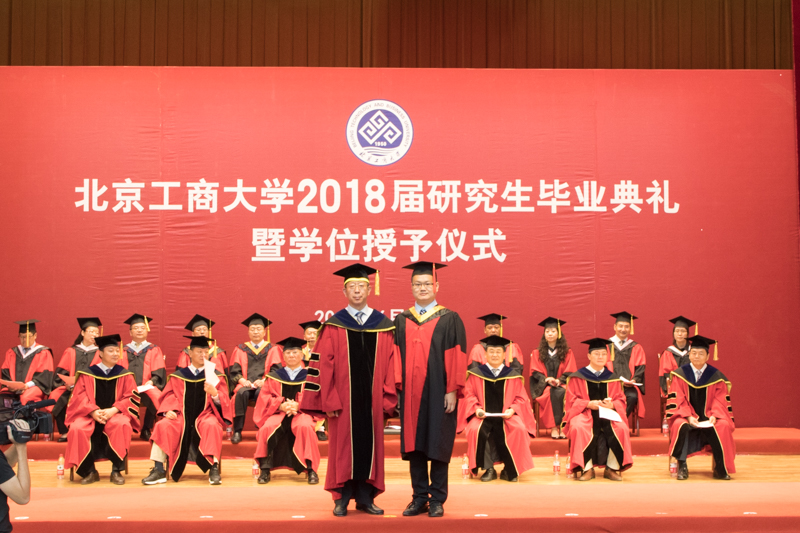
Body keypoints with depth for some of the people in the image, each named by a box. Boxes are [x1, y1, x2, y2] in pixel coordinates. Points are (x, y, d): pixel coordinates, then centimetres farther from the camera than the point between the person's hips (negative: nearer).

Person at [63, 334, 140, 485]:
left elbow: (132, 397, -1)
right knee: (77, 429, -31)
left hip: (115, 414, -1)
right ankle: (89, 471, -15)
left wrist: (113, 410, -17)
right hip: (89, 415, 1)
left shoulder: (124, 375, 8)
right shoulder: (88, 374, 7)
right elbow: (79, 397, -1)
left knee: (122, 425, -36)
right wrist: (93, 412, -19)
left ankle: (116, 471, -24)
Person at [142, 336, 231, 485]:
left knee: (212, 425, -35)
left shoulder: (216, 376, 12)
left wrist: (215, 394, -21)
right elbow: (168, 396, 9)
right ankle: (158, 470, -23)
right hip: (181, 417, 1)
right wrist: (168, 410, -13)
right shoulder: (178, 376, 16)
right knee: (163, 426, -27)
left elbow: (224, 403, 3)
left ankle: (214, 470, -31)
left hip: (205, 416, -1)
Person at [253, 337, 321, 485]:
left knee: (305, 427, -36)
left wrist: (298, 405, -18)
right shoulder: (274, 376, 15)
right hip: (278, 413, 1)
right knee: (267, 428, -32)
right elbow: (265, 397, 5)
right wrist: (281, 405, -14)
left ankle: (311, 469, -26)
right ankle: (265, 469, -21)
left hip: (302, 412, -1)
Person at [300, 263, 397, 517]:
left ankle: (365, 497, 18)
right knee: (342, 446, 4)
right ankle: (342, 498, 15)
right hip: (343, 401, -2)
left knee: (370, 446, 7)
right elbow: (324, 366, -3)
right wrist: (329, 401, -9)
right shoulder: (333, 327, 0)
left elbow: (390, 365, 3)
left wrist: (388, 400, -3)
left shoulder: (384, 326, 5)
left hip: (372, 401, 2)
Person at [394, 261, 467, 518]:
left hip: (438, 393, -3)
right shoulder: (401, 321, 11)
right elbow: (395, 357, 9)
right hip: (410, 393, 3)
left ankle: (437, 499, 11)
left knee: (437, 446, 2)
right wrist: (396, 386, 0)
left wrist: (452, 391, -9)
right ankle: (419, 498, 15)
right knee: (413, 444, 6)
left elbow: (457, 357, -3)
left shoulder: (449, 320, 2)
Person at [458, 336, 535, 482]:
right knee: (475, 430, -33)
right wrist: (476, 408, -13)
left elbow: (521, 398, 7)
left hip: (506, 415, 0)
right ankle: (488, 469, -17)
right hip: (483, 416, 0)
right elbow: (469, 395, 5)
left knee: (519, 429, -31)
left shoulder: (513, 375, 9)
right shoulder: (476, 373, 8)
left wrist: (512, 409, -12)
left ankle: (510, 470, -11)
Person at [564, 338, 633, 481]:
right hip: (584, 413, -2)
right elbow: (572, 400, -1)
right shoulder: (578, 377, 5)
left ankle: (612, 468, -15)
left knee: (621, 429, -29)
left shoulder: (612, 378, 13)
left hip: (608, 413, 2)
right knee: (579, 428, -35)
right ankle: (587, 468, -23)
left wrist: (612, 404, -13)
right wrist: (588, 404, -18)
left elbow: (621, 400, 10)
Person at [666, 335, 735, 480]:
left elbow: (720, 401, 2)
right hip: (685, 416, -1)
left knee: (723, 426, -30)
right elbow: (678, 400, -4)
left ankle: (720, 469, -16)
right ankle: (682, 467, -24)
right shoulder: (680, 374, 1)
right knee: (680, 425, -34)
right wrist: (689, 417, -20)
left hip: (708, 418, 1)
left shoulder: (716, 377, 4)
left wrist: (714, 415, -18)